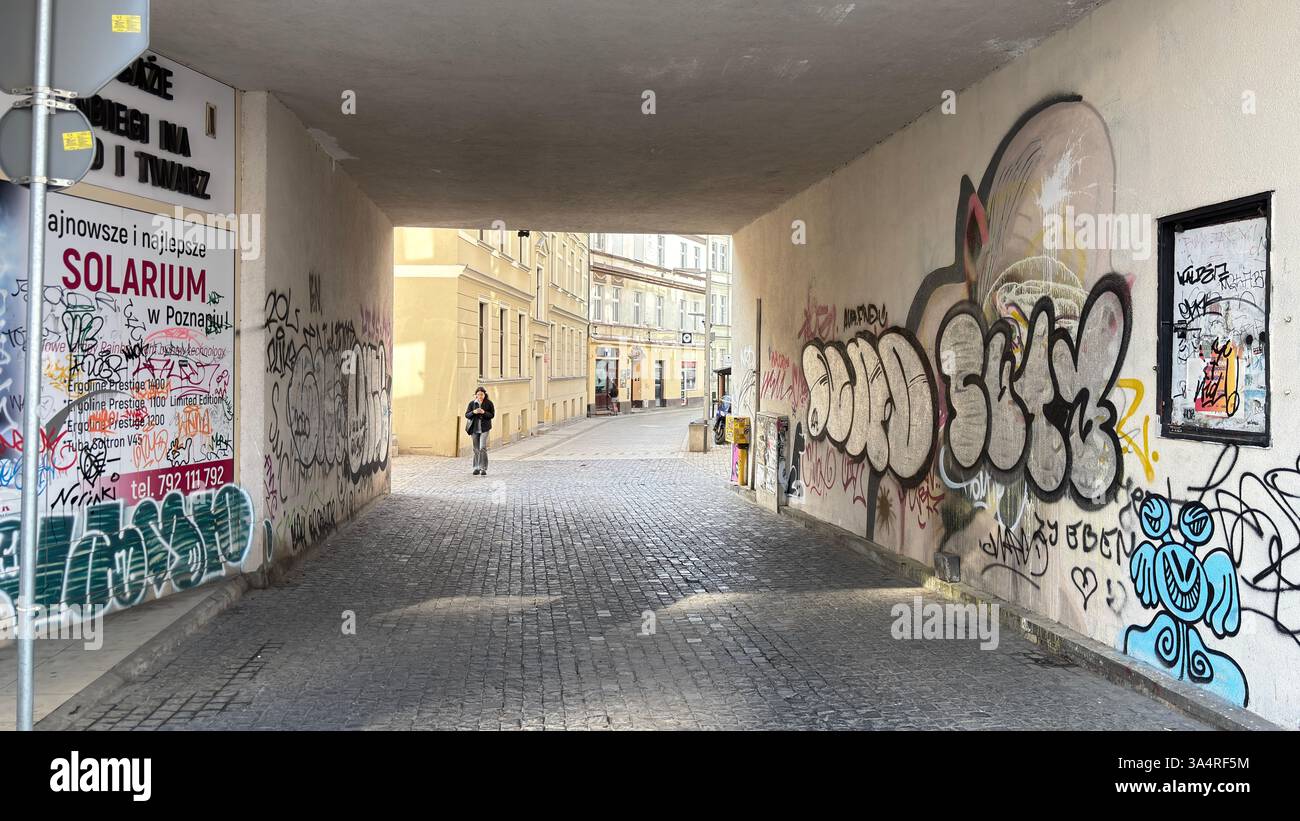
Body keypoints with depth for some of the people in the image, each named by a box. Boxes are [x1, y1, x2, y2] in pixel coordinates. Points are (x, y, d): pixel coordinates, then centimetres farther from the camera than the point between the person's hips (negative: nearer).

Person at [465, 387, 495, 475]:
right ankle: (476, 468, 19)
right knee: (476, 449, 9)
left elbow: (492, 414, 0)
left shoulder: (489, 403, -1)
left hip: (484, 428, -2)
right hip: (474, 428, 3)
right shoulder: (472, 403, 3)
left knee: (482, 448, -14)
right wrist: (473, 412, -15)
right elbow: (466, 415, 4)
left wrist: (484, 412, -17)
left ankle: (483, 469, -10)